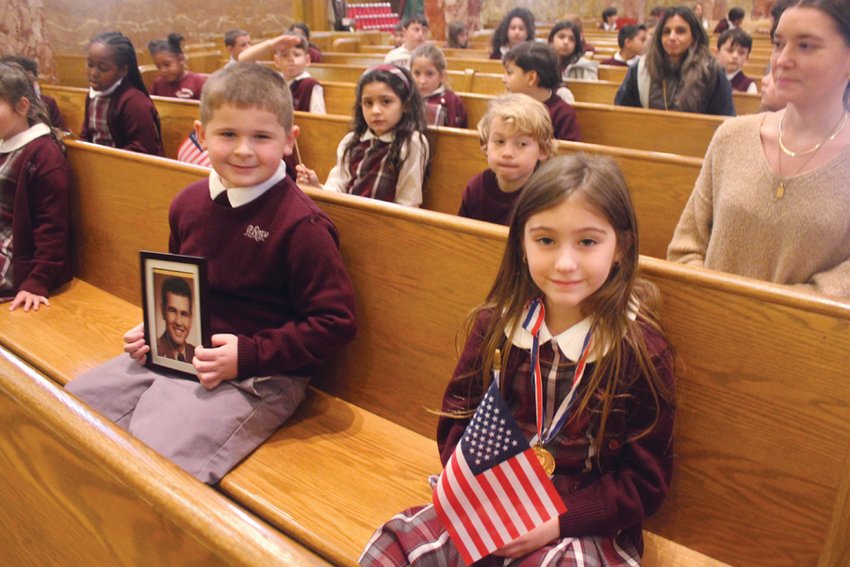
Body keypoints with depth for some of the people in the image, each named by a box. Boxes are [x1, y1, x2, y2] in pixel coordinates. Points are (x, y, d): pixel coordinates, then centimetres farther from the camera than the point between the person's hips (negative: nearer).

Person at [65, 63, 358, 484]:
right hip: (177, 354, 8)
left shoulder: (300, 224, -18)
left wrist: (249, 354, -21)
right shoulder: (189, 203, 5)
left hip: (260, 375, -7)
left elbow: (335, 322, -18)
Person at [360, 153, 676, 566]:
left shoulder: (642, 351, -12)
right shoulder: (495, 325, -3)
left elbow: (645, 482, -7)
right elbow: (457, 420, 5)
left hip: (585, 525, -1)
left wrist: (556, 520, -18)